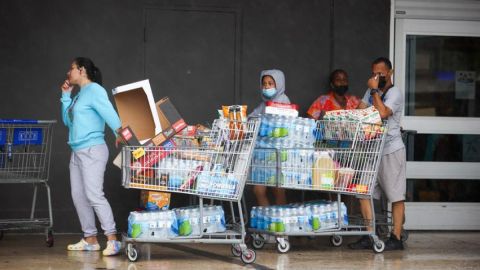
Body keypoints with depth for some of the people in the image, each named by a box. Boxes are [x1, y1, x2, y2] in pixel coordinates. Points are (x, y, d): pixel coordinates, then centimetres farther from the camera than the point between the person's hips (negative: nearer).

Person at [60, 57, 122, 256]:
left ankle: (113, 240, -18)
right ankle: (90, 239, 12)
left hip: (92, 151, -10)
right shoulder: (79, 95, 17)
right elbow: (67, 120, 20)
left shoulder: (94, 90, -9)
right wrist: (66, 95, 15)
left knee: (94, 195, -17)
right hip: (77, 152, 10)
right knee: (79, 196, 8)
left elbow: (109, 113, -20)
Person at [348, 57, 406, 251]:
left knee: (396, 196, -2)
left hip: (391, 150, -7)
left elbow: (383, 113, -22)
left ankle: (396, 238, 0)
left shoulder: (394, 93, -7)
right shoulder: (371, 92, 16)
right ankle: (369, 236, 6)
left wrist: (375, 91, -14)